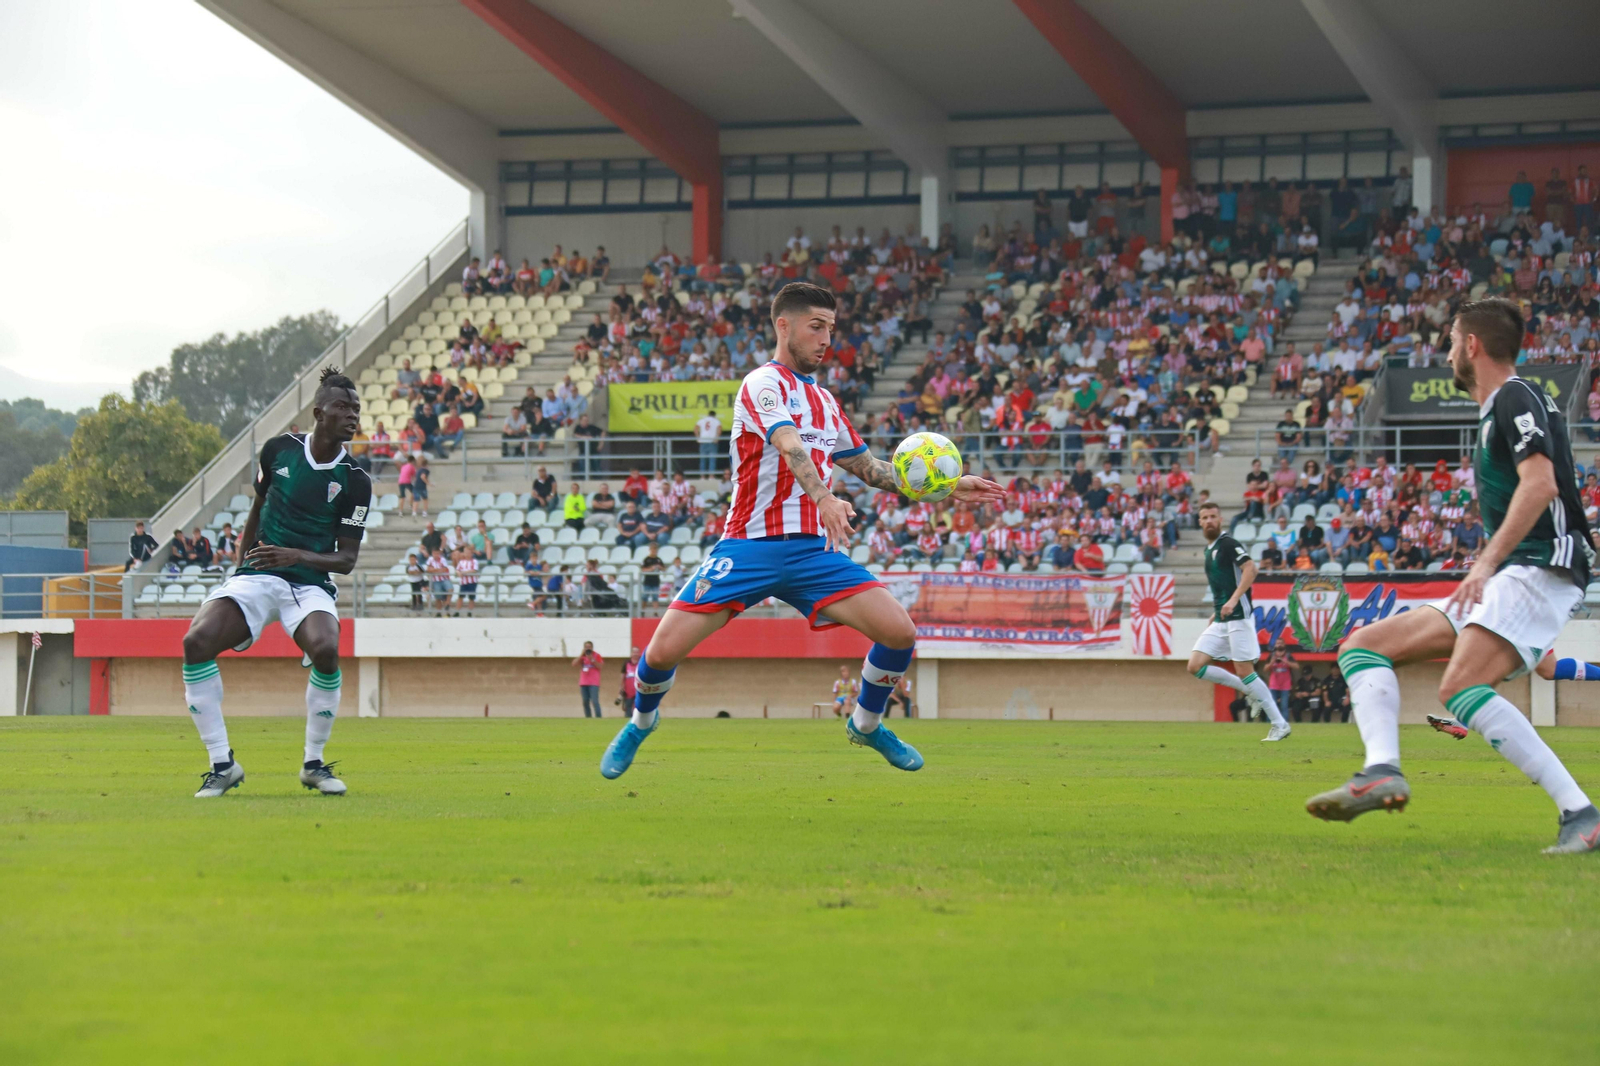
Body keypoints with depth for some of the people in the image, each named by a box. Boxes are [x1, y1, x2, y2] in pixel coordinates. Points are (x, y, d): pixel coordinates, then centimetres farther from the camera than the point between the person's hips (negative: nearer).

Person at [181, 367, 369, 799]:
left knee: (325, 649, -34)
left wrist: (298, 556, -18)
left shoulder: (355, 481, -3)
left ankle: (314, 763, -11)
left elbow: (347, 559, -2)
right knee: (196, 641, -25)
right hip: (256, 577, 2)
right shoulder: (278, 450, 3)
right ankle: (222, 763, -14)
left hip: (310, 583, -2)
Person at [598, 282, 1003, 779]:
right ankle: (641, 720, 22)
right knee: (664, 650, -13)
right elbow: (790, 446, -26)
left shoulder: (824, 400, 18)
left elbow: (868, 468, 29)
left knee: (899, 631, -12)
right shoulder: (765, 382, -6)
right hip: (750, 546, -6)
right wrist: (824, 498, -44)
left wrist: (947, 487, 21)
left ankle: (866, 723, 16)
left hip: (812, 551, 6)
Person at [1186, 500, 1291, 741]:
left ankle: (1280, 724, -2)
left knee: (1244, 671, -10)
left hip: (1238, 617, -9)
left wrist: (1233, 600, -29)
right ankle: (1249, 691, 12)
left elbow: (1250, 569, -22)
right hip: (1220, 622, 9)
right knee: (1195, 666, -1)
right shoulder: (1209, 550, 18)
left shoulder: (1228, 544, -9)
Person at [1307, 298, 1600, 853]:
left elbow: (1540, 484, -22)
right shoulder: (1494, 411, 23)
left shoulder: (1516, 397, -7)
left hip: (1540, 569, -11)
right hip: (1505, 580, 11)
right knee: (1362, 645, 4)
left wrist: (1486, 563, -29)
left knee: (1461, 688, -31)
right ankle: (1382, 772, -20)